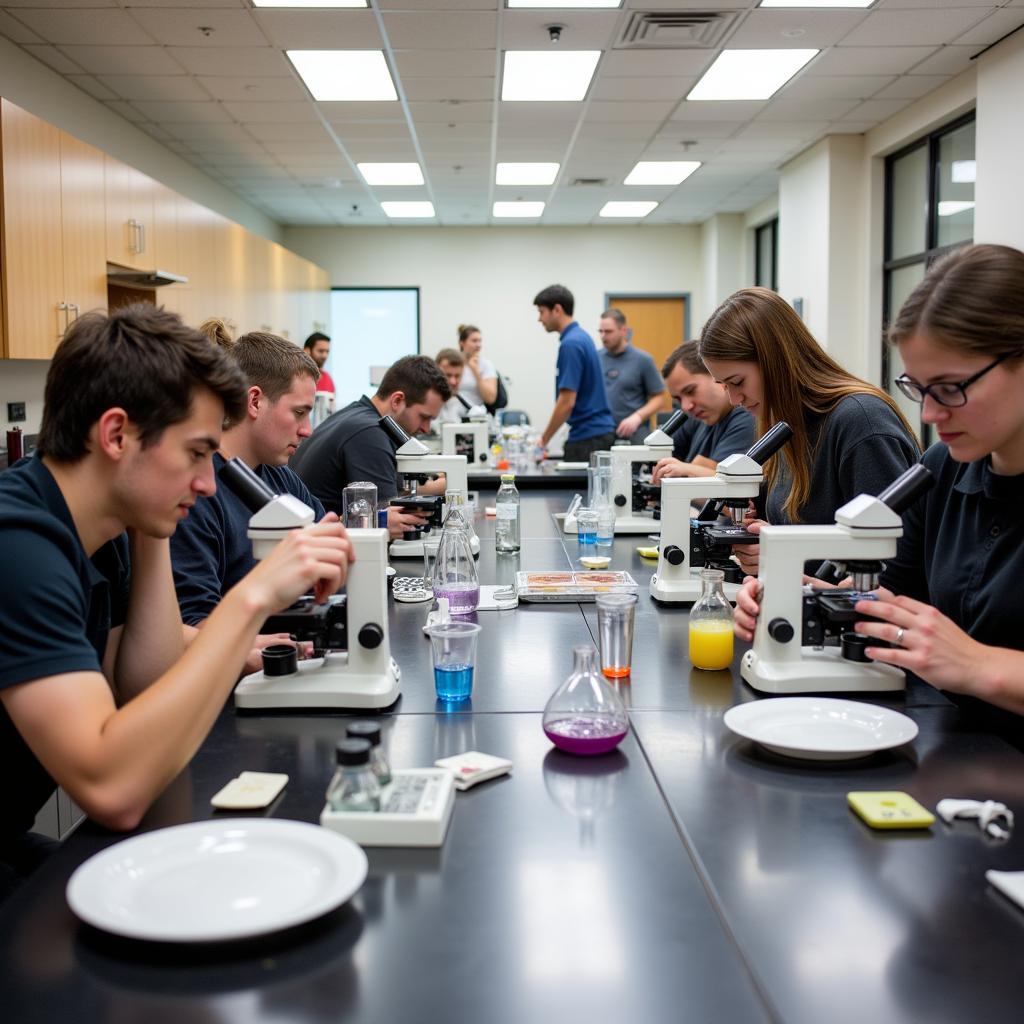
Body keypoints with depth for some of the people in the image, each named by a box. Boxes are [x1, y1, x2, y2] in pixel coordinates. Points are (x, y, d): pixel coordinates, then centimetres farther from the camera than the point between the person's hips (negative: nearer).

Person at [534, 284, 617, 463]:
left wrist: (544, 440, -13)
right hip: (597, 431, 10)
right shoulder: (581, 337, 14)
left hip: (588, 436, -10)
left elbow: (567, 401, -22)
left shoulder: (571, 343, -18)